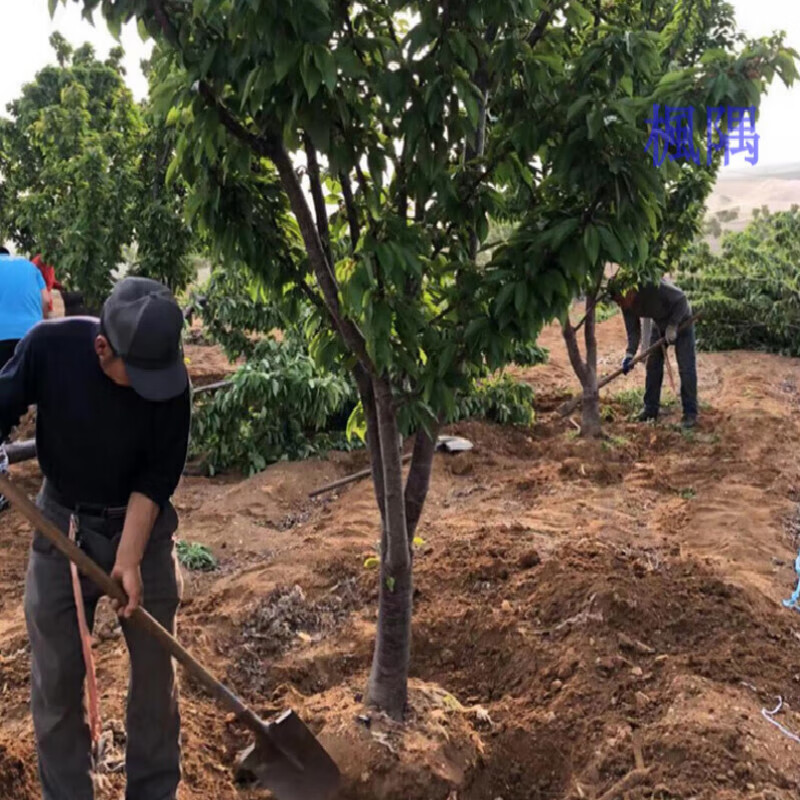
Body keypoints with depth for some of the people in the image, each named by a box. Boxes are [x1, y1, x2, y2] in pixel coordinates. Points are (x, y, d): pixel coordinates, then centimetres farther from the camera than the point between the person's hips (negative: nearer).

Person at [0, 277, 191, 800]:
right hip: (60, 524, 1)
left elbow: (158, 476, -15)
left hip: (143, 525, 0)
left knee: (155, 666, 8)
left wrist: (130, 556, -20)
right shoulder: (49, 346, -22)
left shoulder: (171, 379, -21)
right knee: (55, 674, 7)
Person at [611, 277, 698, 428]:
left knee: (686, 367, -8)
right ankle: (651, 409, 15)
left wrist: (672, 326, -28)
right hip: (659, 324, 6)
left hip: (680, 321, -6)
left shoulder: (653, 285, -37)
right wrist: (630, 353, -25)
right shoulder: (627, 304, -17)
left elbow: (681, 299, -27)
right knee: (653, 365, 5)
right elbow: (633, 330, -11)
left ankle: (690, 413, -2)